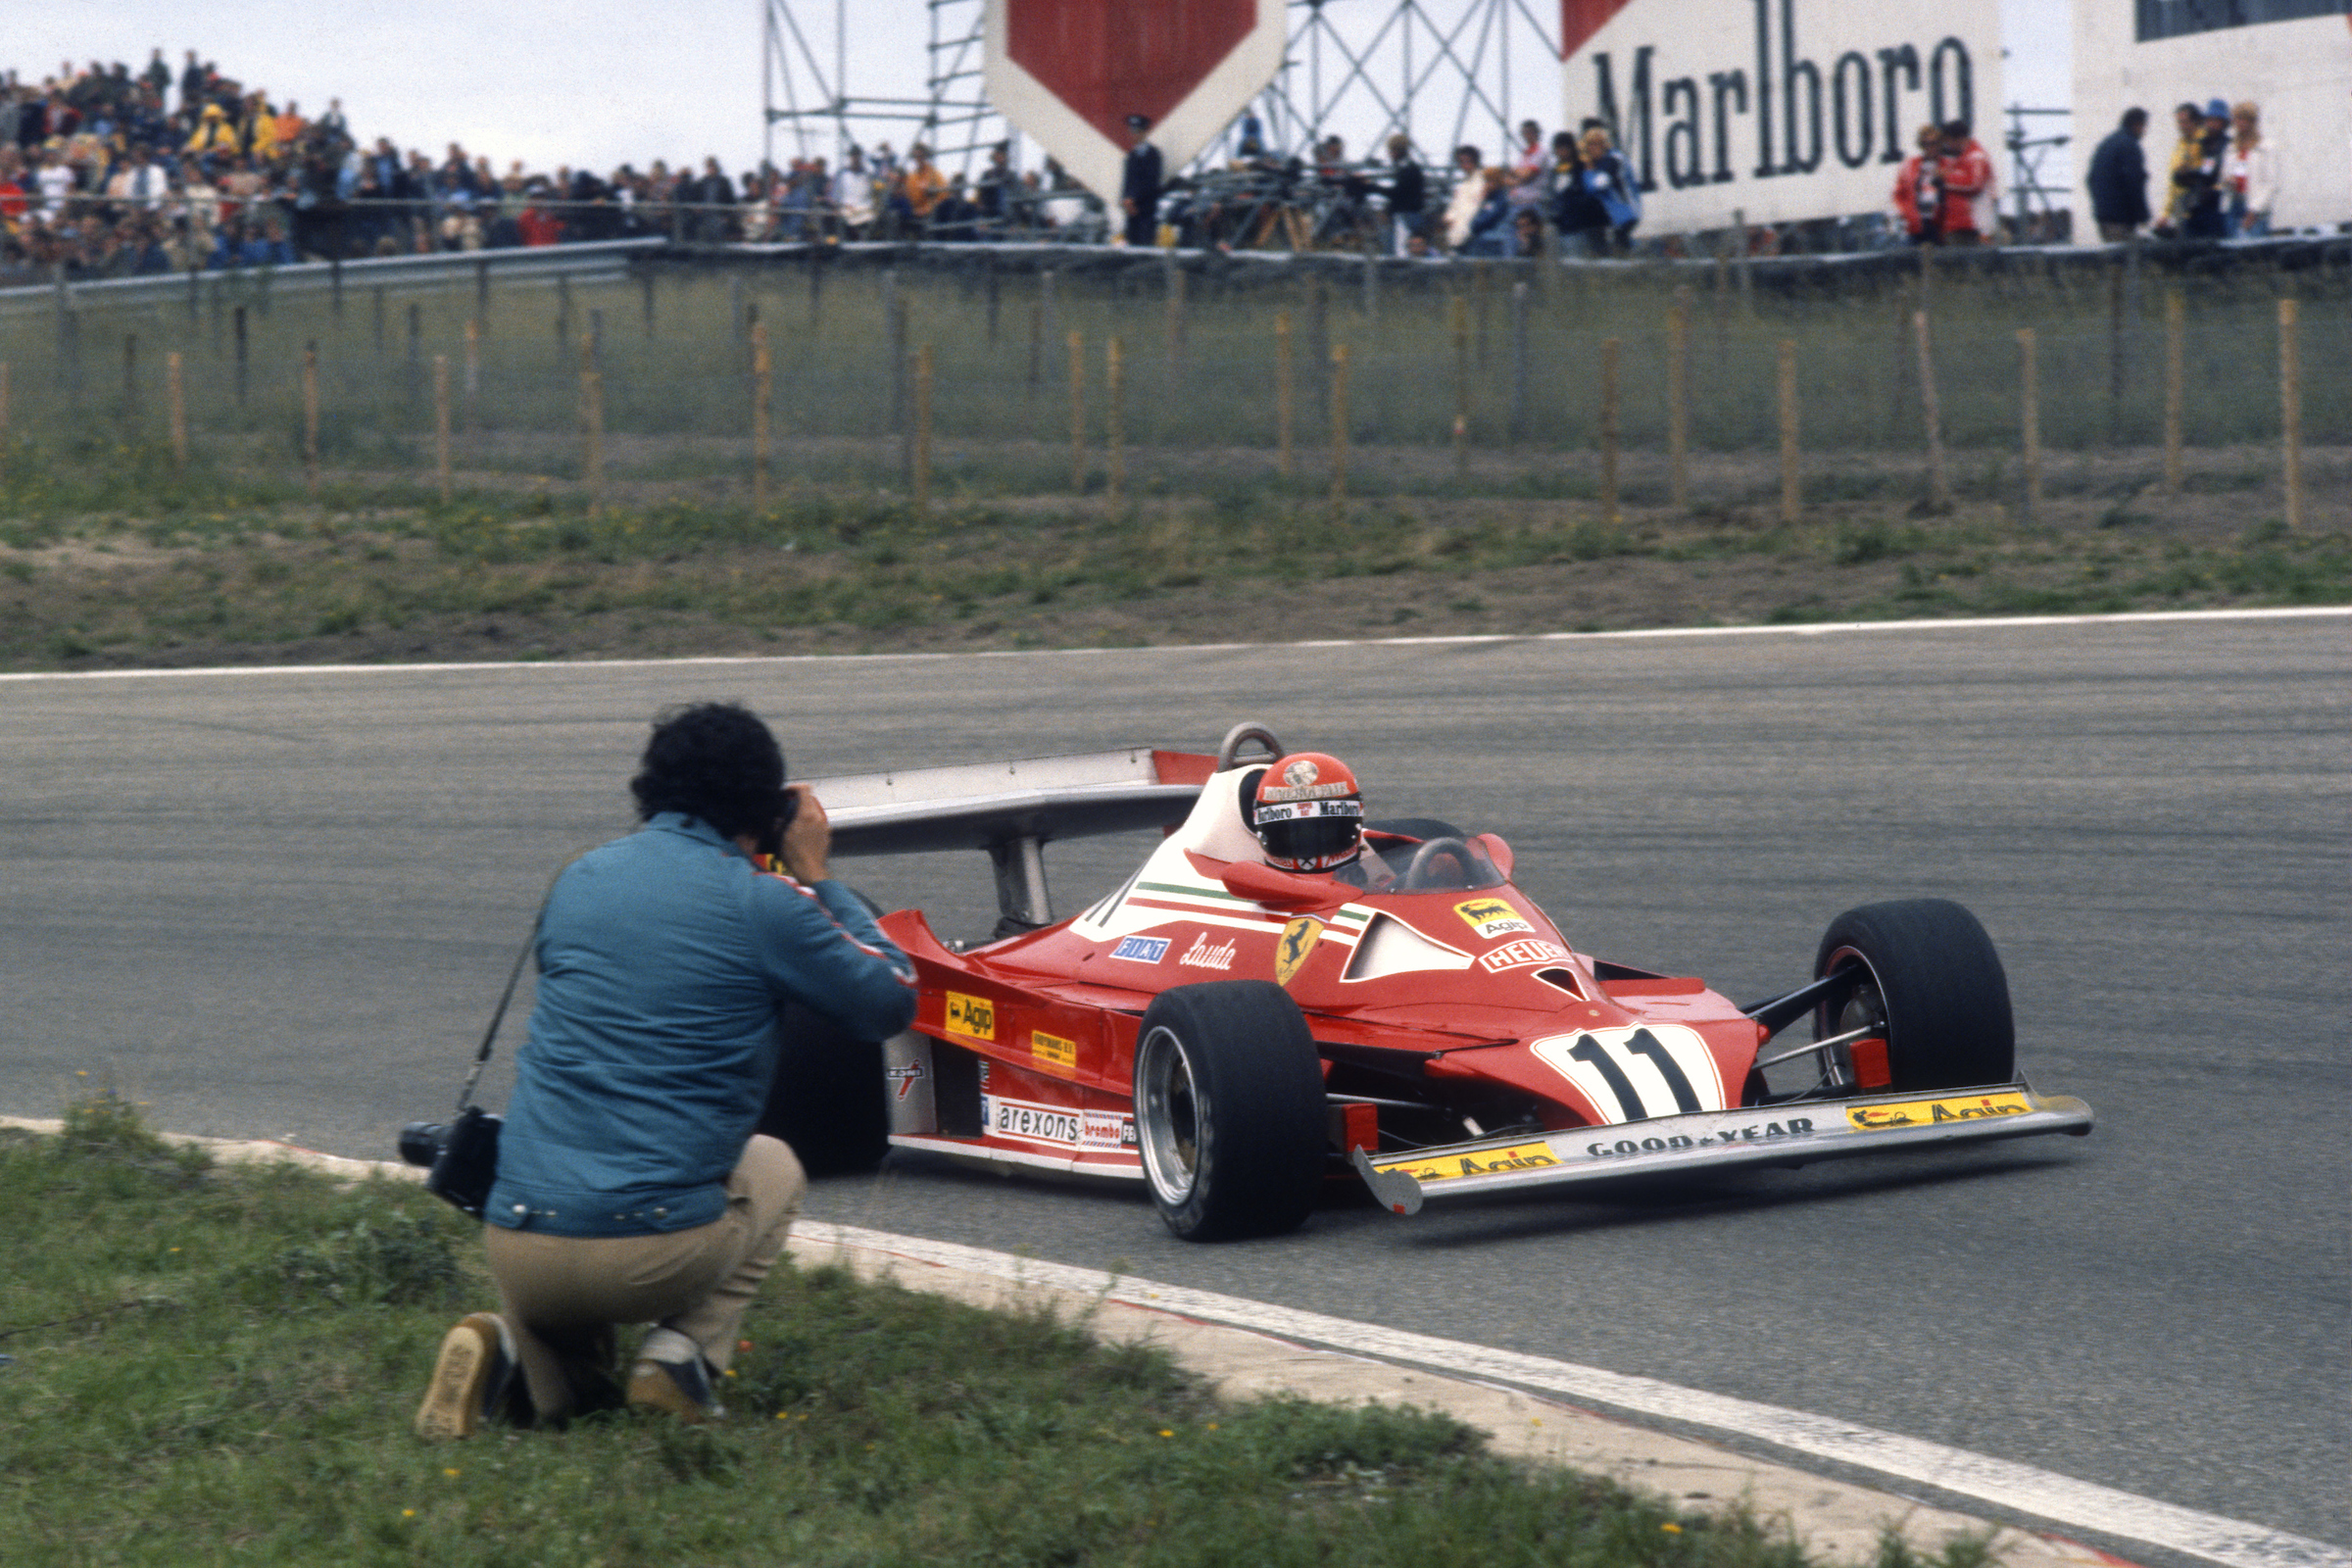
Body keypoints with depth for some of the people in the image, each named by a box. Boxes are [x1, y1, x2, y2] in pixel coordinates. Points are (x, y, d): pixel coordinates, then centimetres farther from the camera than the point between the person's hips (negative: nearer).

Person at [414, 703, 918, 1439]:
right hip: (656, 1251, -4)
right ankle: (681, 1352, 7)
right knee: (773, 1168, 30)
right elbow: (892, 1003, 10)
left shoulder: (577, 879, 12)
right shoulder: (761, 902, -3)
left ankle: (512, 1349, 0)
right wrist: (816, 880, 20)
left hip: (514, 1243, 4)